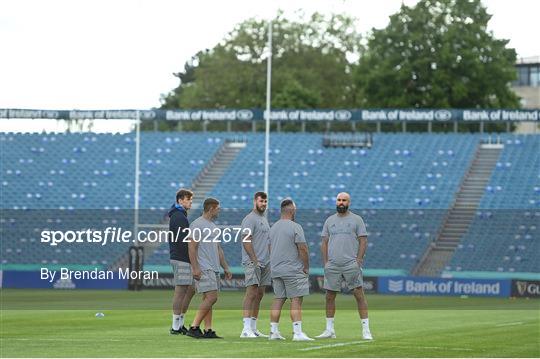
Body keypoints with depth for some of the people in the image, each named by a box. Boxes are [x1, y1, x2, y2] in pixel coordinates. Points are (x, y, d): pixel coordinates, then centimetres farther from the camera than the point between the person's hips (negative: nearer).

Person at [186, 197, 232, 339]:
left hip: (214, 269, 10)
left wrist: (226, 268, 22)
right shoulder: (197, 225, -9)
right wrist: (195, 268, -21)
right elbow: (192, 247, -14)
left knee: (208, 299, 6)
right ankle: (194, 327, -15)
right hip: (203, 269, -10)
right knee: (211, 297, -16)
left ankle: (208, 330, 5)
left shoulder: (213, 226, 21)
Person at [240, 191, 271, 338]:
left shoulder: (264, 219, 20)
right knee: (252, 292, -15)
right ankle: (246, 329, -19)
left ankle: (253, 328, 13)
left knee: (259, 295, 9)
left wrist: (270, 260, 19)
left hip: (264, 263, 9)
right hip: (252, 262, -9)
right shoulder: (250, 219, -9)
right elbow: (246, 241, -16)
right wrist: (255, 260, -20)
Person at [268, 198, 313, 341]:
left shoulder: (273, 227, 12)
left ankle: (274, 331, 8)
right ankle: (297, 332, -12)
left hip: (276, 270, 7)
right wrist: (306, 268, -4)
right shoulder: (295, 227, -11)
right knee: (296, 300, -6)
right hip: (293, 270, -7)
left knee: (278, 299, 11)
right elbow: (303, 249, -14)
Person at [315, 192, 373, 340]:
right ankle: (330, 329, 13)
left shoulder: (356, 220, 4)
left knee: (359, 294, -8)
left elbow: (363, 241, 0)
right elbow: (324, 242, 14)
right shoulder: (330, 220, 14)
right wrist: (325, 262, 4)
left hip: (351, 264, -4)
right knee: (330, 296, 4)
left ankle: (366, 329, -8)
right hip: (332, 265, 4)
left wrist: (358, 260, -9)